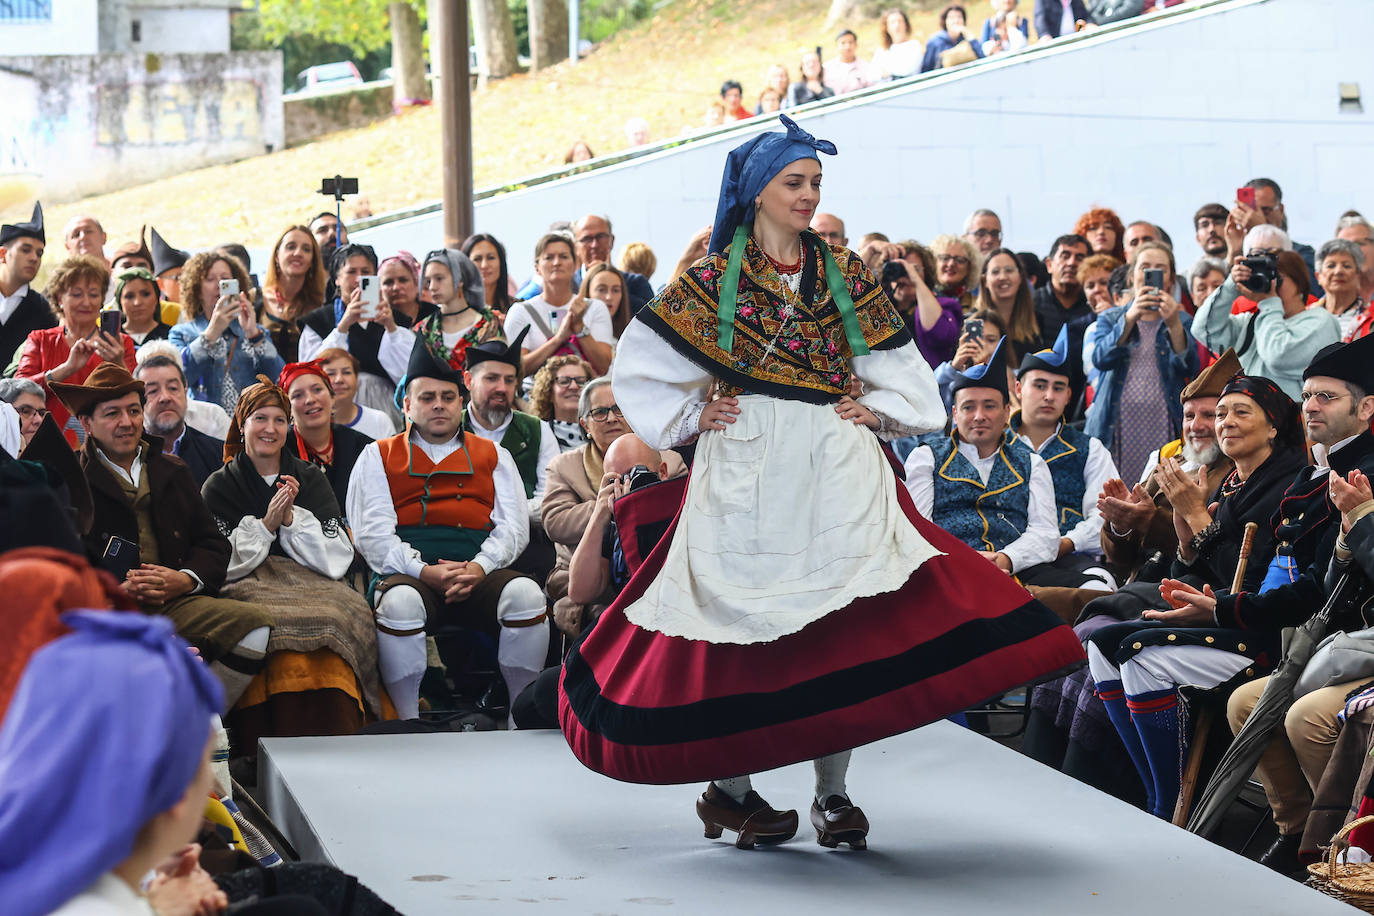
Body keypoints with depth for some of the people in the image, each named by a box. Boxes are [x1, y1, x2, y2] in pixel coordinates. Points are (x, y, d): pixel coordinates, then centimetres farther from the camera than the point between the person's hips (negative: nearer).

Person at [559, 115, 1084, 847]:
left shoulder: (843, 274, 12)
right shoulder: (715, 278, 4)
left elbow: (899, 366, 19)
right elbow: (641, 365, 7)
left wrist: (876, 409, 3)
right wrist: (691, 419, 0)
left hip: (838, 466, 2)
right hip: (749, 470, -2)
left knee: (841, 619, -6)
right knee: (745, 620, -3)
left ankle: (832, 794, -1)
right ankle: (729, 787, 9)